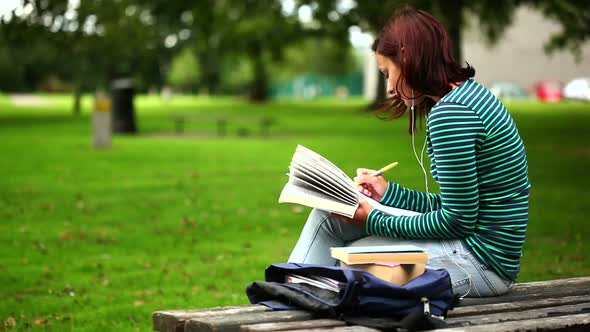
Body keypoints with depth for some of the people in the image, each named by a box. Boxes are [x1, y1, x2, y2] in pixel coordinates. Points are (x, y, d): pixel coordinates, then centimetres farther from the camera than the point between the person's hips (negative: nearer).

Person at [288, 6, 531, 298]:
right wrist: (388, 193, 14)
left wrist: (376, 221, -11)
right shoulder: (470, 94, 10)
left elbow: (458, 220, -19)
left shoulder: (449, 113, -21)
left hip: (481, 262, -10)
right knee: (328, 214, 8)